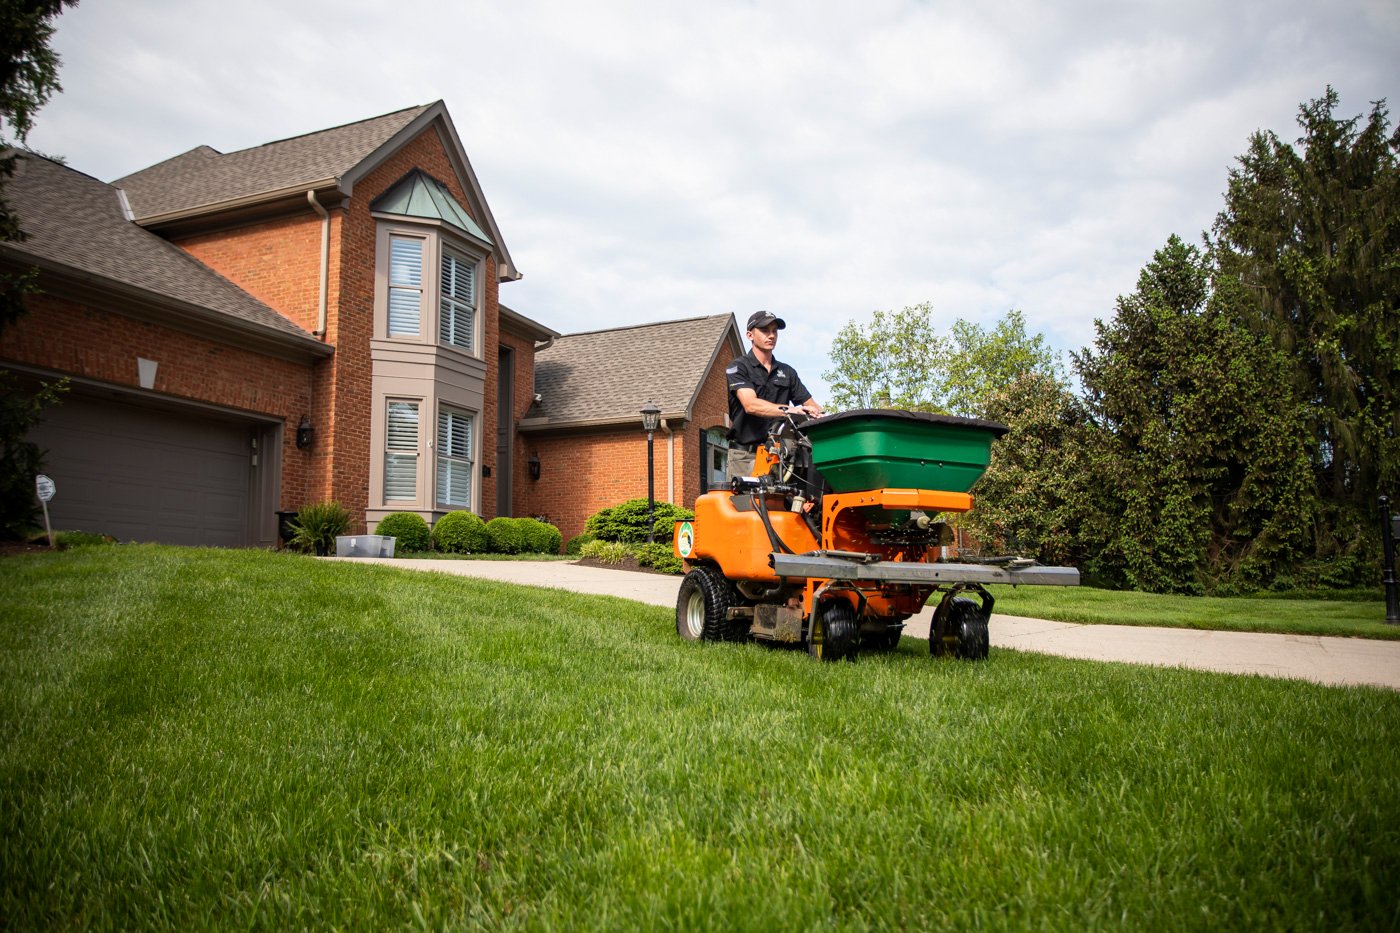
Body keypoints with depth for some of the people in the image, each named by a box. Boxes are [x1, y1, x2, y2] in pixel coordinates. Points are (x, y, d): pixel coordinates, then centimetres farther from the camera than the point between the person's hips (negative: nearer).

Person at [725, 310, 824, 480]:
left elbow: (811, 404, 16)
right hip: (745, 454, -4)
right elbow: (751, 405, -14)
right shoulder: (737, 368, 2)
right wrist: (788, 410, -27)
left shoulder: (787, 372, 20)